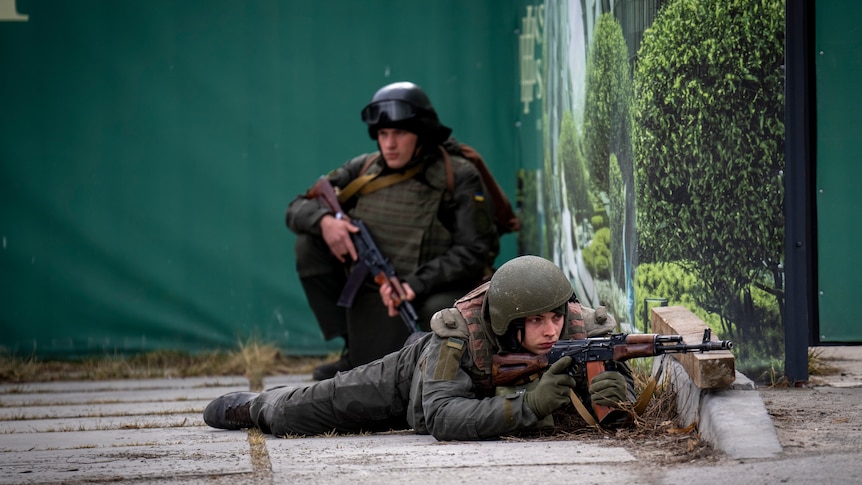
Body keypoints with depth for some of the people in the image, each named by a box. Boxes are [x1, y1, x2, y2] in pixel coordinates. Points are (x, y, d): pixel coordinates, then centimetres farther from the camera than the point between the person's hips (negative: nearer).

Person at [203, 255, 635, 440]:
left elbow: (623, 392, -30)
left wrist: (610, 391, -57)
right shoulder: (460, 332, -46)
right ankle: (253, 406, 47)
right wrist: (527, 405, -66)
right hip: (416, 378, -3)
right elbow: (441, 418, -54)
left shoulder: (579, 330, -37)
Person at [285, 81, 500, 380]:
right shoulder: (363, 170, 5)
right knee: (310, 242, -8)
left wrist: (415, 284, -26)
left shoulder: (458, 177, -6)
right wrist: (324, 220, -18)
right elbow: (298, 209, 8)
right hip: (371, 296, 5)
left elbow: (475, 251, -13)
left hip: (429, 292, -5)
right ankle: (352, 352, 2)